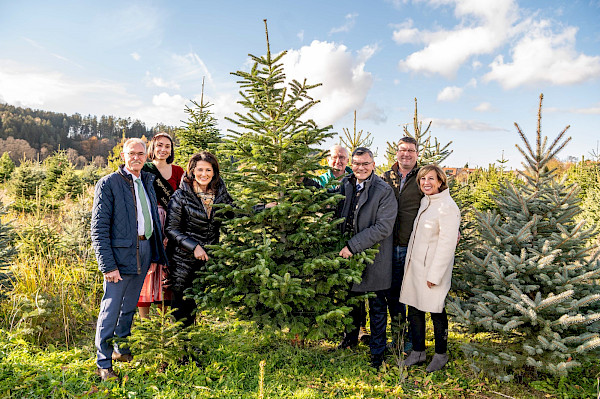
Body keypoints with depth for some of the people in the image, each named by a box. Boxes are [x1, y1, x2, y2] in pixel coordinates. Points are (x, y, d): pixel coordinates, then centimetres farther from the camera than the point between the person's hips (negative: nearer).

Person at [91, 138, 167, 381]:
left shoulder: (148, 182, 11)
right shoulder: (108, 184, -8)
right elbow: (99, 228, -12)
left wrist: (157, 253, 12)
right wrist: (108, 264, -18)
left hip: (145, 251, 6)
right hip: (120, 253, -6)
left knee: (129, 306, 18)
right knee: (111, 309, 1)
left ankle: (121, 349, 35)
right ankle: (103, 364, 16)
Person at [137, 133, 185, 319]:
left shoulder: (177, 171, 10)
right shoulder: (142, 170, 4)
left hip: (170, 226, 2)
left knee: (166, 270, 5)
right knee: (146, 268, -1)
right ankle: (144, 320, 9)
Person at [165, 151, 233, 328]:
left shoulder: (220, 193, 4)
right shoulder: (181, 196, -8)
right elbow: (171, 229, -8)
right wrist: (193, 247, -18)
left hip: (209, 259, 4)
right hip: (184, 259, -4)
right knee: (182, 303, 6)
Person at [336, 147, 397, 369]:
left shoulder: (384, 191, -16)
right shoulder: (345, 185, 1)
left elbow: (383, 227, -22)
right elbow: (339, 217, 14)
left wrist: (352, 246, -23)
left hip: (374, 257, -5)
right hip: (348, 253, 5)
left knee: (377, 306, 10)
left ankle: (377, 349, 28)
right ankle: (351, 337, 44)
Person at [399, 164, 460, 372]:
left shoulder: (448, 207, -15)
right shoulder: (424, 201, 9)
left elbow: (447, 244, -17)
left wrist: (434, 275, -16)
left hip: (433, 268, -8)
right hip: (414, 265, 8)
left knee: (436, 312, 8)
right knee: (414, 310, 14)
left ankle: (441, 354, 28)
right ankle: (418, 351, 30)